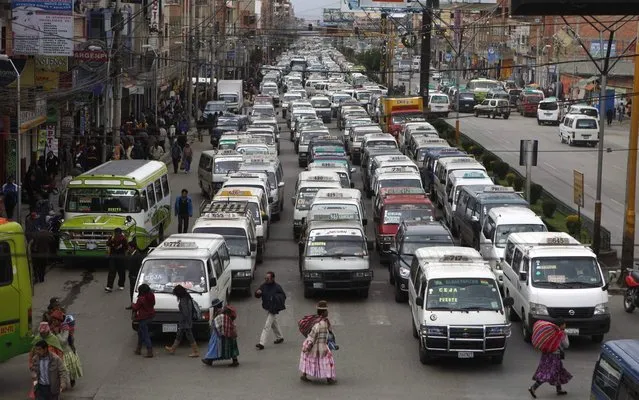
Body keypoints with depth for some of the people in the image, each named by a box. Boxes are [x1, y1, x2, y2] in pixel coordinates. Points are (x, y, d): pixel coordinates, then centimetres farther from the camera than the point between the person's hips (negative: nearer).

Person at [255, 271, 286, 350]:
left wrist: (276, 297, -19)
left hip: (273, 309, -7)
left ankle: (262, 343, -14)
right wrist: (257, 293, -22)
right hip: (266, 308, 7)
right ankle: (280, 337, 43)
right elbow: (257, 296, 0)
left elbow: (283, 296, -3)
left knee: (267, 326, -11)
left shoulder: (277, 287, -15)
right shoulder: (263, 286, -2)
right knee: (274, 323, 24)